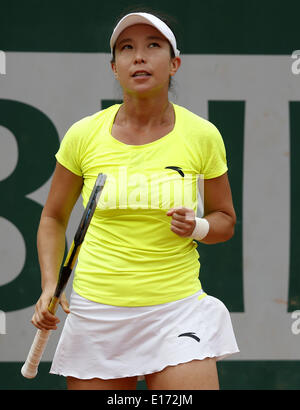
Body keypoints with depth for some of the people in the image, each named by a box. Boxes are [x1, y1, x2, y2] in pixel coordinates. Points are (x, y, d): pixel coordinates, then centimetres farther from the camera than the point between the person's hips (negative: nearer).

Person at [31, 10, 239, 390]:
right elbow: (54, 217, 12)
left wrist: (197, 227, -10)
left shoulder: (202, 135, -1)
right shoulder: (83, 135, -1)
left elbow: (225, 219, 12)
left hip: (177, 310, -1)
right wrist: (49, 285, -2)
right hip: (96, 312, 1)